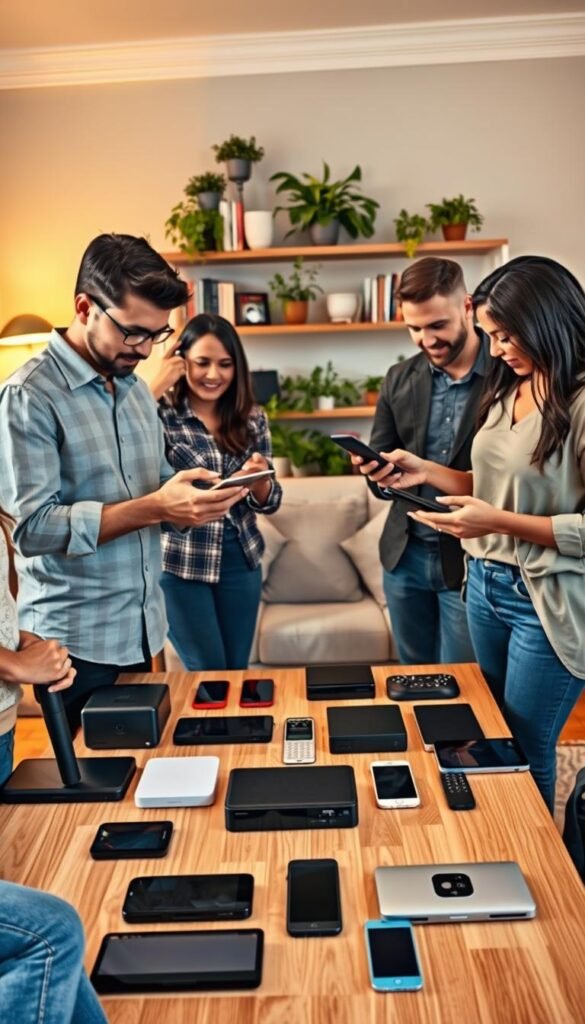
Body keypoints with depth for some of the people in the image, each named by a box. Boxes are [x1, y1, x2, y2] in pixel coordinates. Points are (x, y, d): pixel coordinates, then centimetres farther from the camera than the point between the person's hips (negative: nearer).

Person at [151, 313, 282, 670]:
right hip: (180, 562, -4)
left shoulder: (252, 418, 3)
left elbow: (269, 503, 4)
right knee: (209, 673, 5)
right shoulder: (161, 413, -8)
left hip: (240, 559, 4)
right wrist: (153, 388, -22)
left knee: (238, 669, 14)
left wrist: (257, 480, -18)